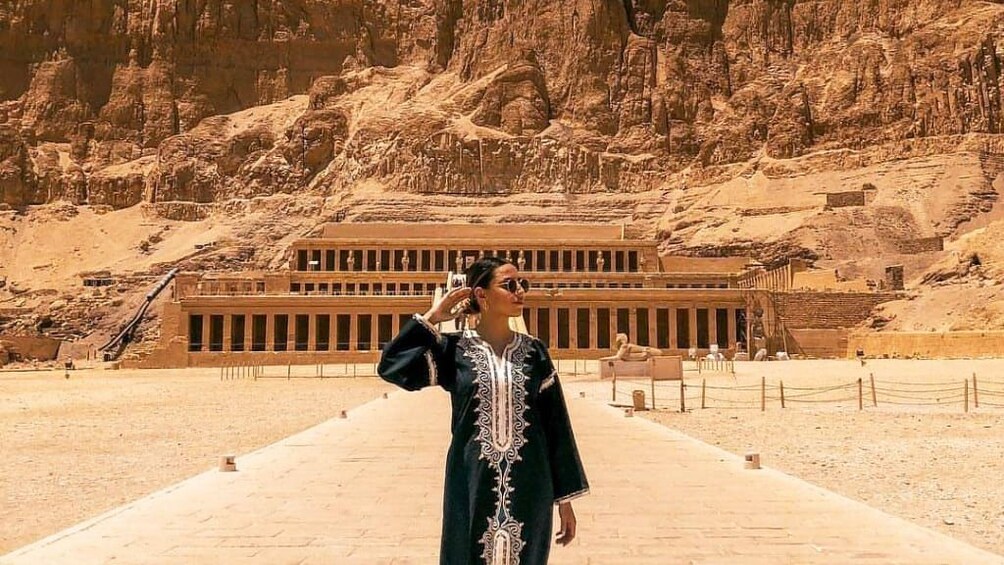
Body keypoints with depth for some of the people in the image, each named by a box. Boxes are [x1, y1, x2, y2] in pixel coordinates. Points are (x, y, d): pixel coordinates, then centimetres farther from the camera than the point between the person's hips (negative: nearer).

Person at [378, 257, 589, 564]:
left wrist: (565, 497, 2)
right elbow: (390, 366, -13)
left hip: (528, 488, 2)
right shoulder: (454, 348, -1)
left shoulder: (534, 351, 3)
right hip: (472, 485, -1)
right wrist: (431, 318, -8)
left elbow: (556, 425, 3)